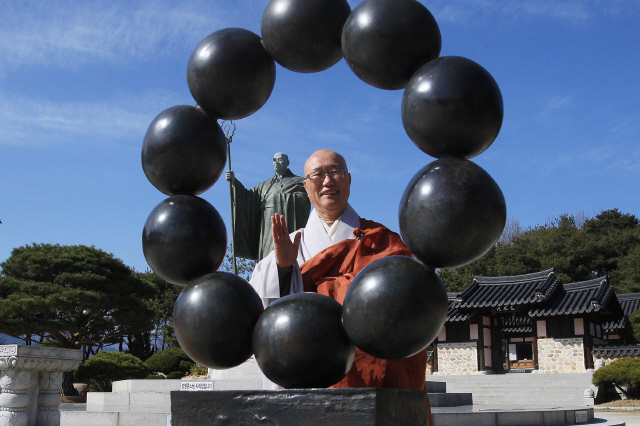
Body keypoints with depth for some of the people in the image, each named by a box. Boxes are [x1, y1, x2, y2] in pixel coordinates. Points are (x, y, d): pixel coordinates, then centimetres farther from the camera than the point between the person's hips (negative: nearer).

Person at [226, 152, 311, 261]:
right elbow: (249, 197, 15)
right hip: (268, 230, 5)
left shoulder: (297, 182, 11)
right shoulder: (266, 184, 25)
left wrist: (279, 197, -5)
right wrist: (234, 182, 2)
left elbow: (304, 199, -5)